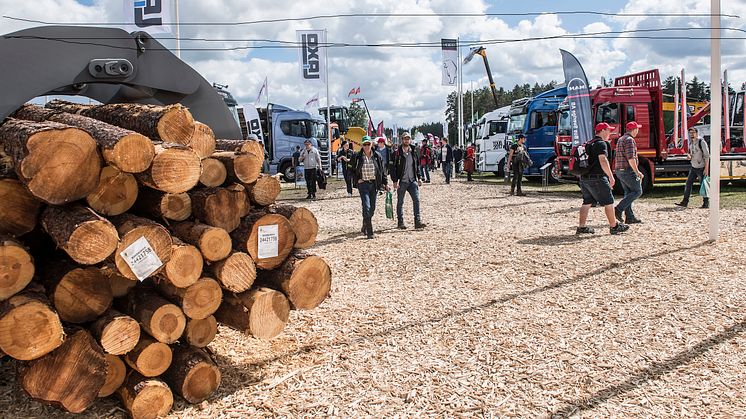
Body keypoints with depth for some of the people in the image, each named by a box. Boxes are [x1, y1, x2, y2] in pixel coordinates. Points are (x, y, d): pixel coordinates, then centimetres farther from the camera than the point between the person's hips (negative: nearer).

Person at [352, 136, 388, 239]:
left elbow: (382, 171, 9)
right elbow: (352, 171, 10)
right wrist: (357, 179, -4)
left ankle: (365, 226, 32)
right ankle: (369, 232, -12)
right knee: (366, 207, -13)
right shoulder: (358, 157, -1)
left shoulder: (377, 156, 4)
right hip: (363, 184, -3)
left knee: (372, 208, 9)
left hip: (374, 184, 3)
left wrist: (385, 183, 5)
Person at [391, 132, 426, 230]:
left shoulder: (413, 151, 9)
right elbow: (393, 167, -6)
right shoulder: (397, 152, -5)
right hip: (401, 181, -3)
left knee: (416, 200, -5)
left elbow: (418, 165, 16)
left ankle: (418, 221, -3)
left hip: (412, 181, 4)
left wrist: (419, 177, 9)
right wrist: (395, 181, -12)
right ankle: (400, 222, 14)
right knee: (400, 202, 6)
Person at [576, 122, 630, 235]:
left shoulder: (589, 144, 19)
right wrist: (611, 176, -20)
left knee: (587, 202, 11)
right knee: (608, 202, 1)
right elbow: (603, 161, -22)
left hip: (584, 178, 9)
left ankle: (581, 227, 8)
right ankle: (614, 226, 9)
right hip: (596, 178, -9)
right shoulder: (601, 143, -10)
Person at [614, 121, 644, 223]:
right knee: (637, 191, -3)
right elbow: (631, 158, -22)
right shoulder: (629, 140, -13)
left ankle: (629, 217, 10)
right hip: (628, 170, -10)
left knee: (628, 193, 12)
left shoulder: (620, 139, 17)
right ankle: (619, 209, -12)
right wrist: (637, 171, -17)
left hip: (619, 171, 10)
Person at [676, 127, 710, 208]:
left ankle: (706, 203, 8)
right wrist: (689, 156, -4)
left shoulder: (702, 142, -14)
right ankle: (685, 202, 4)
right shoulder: (690, 143, 8)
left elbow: (707, 156, -16)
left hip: (701, 168, -7)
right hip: (693, 167, 7)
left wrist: (706, 168, -20)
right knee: (688, 184, 2)